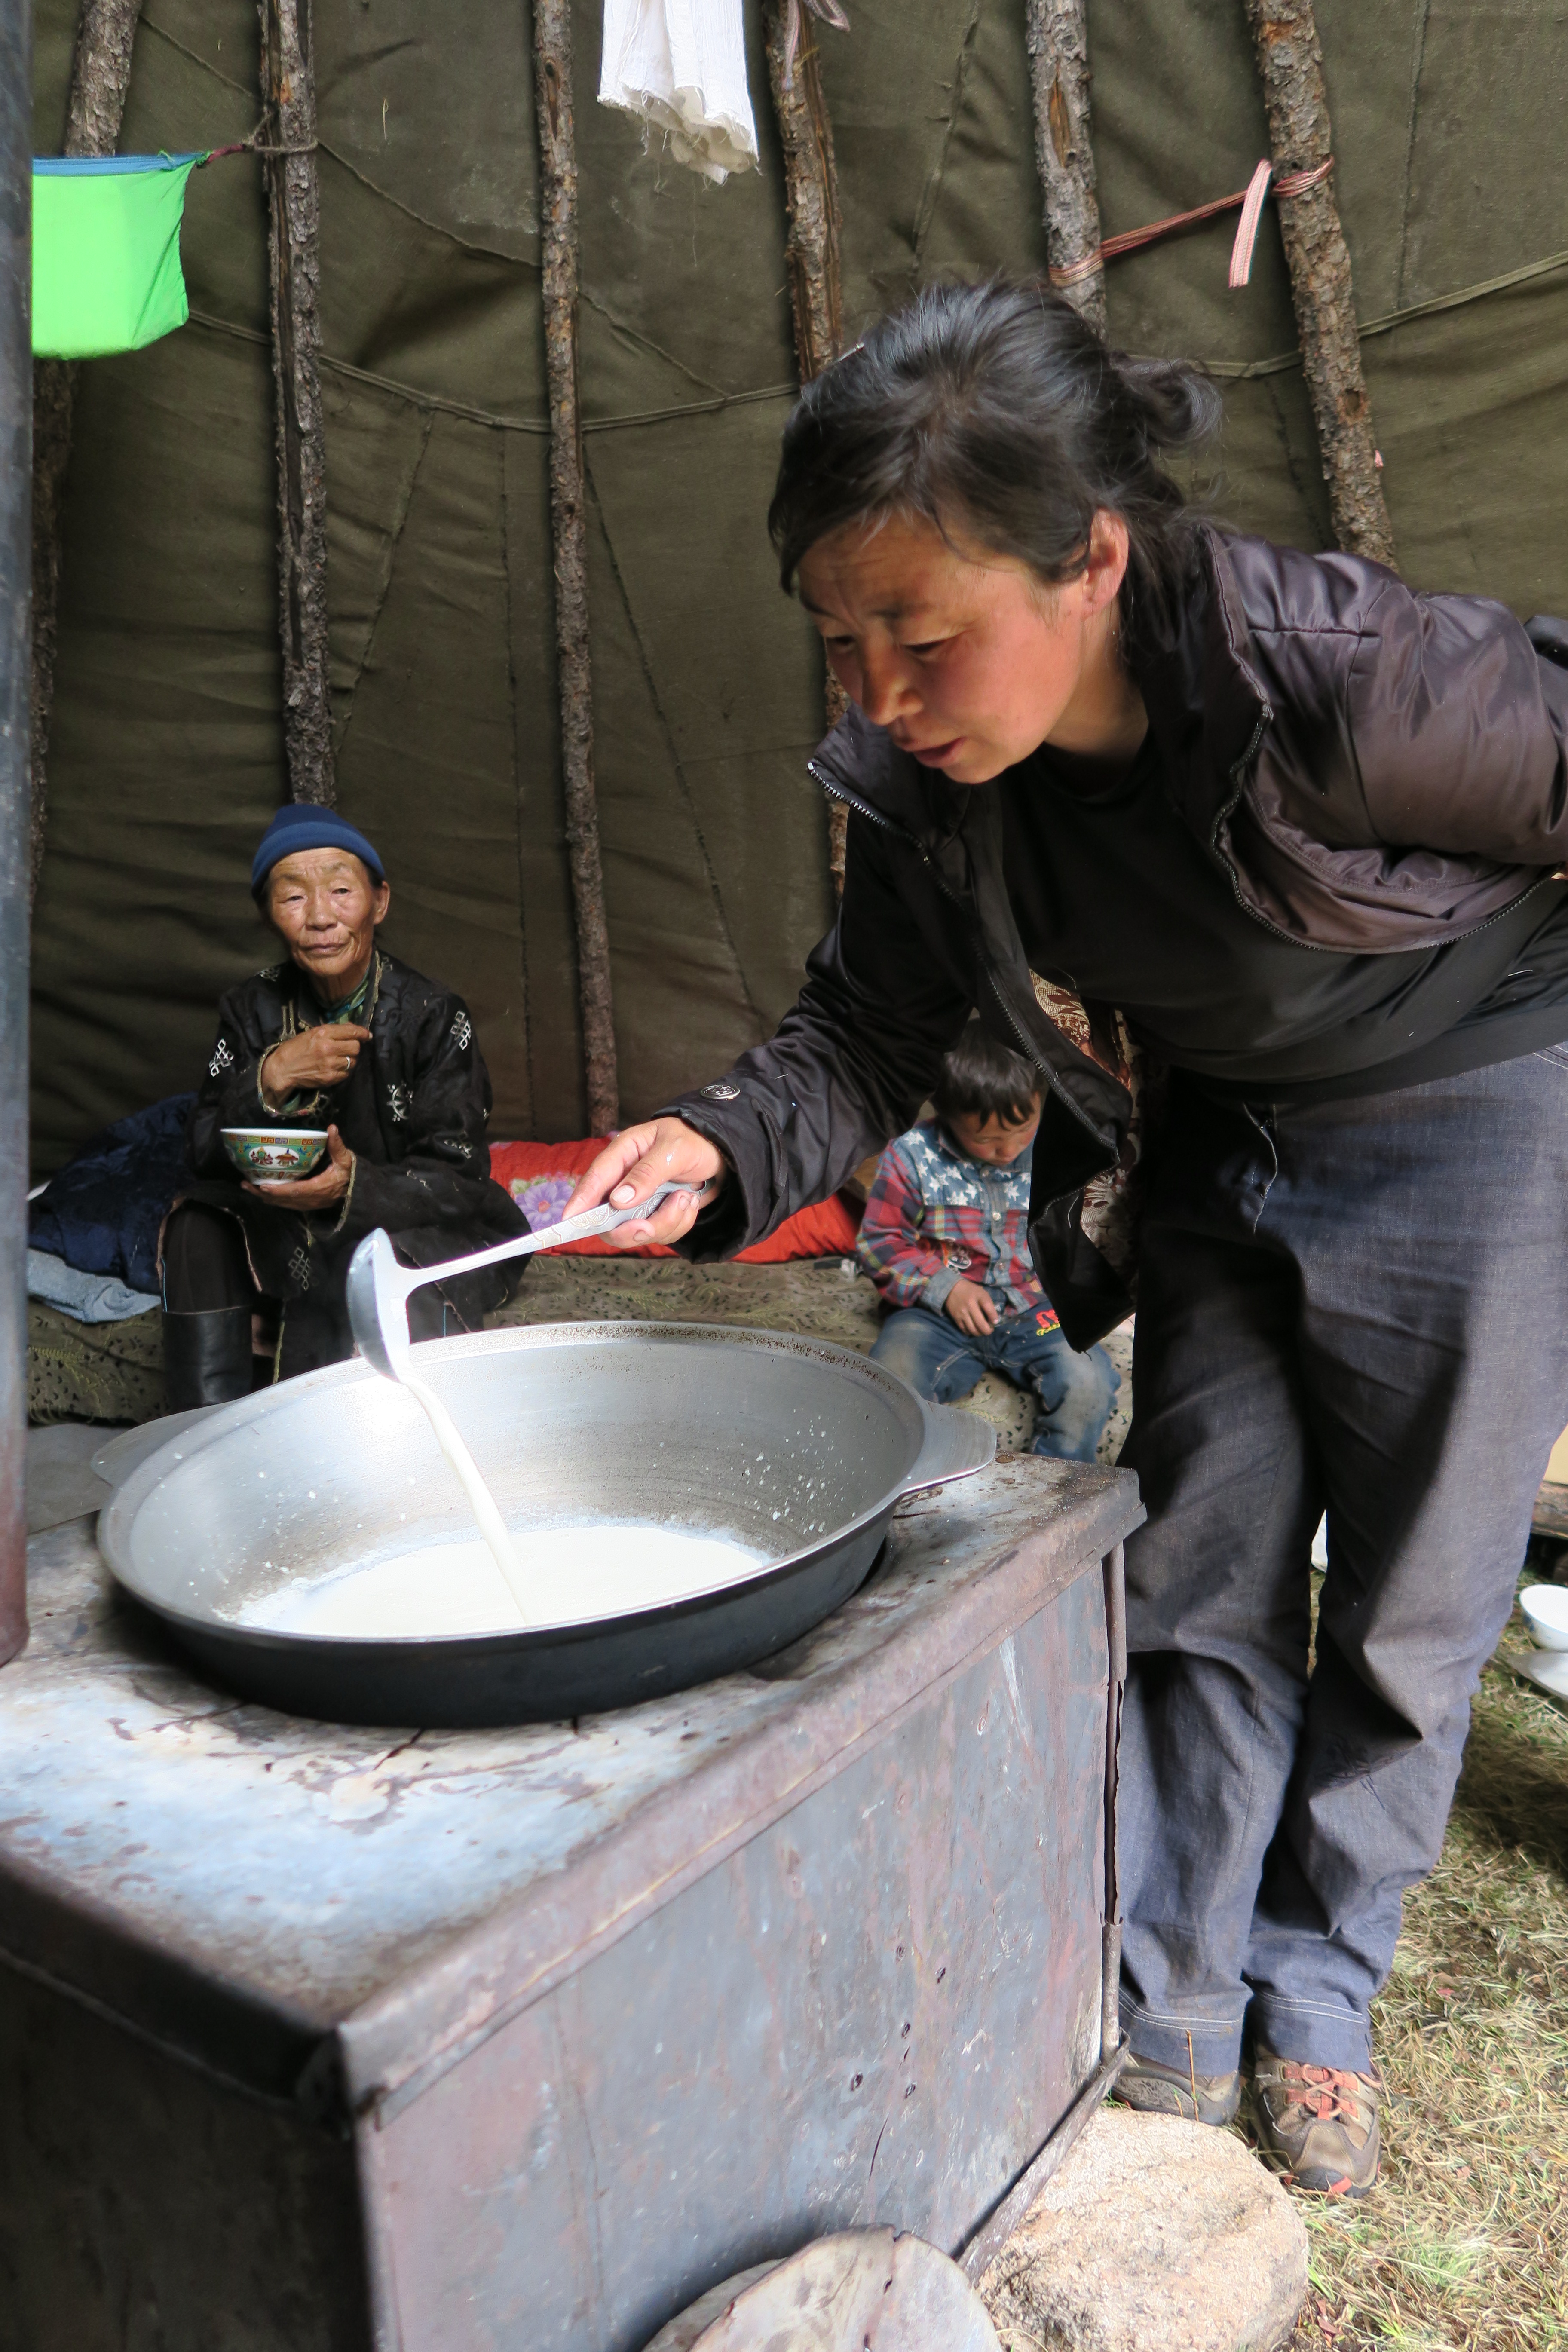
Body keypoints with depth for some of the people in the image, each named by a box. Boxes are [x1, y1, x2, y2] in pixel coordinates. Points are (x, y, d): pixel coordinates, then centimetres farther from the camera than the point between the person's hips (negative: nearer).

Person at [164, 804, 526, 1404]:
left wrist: (354, 1186, -37)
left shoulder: (433, 1015, -13)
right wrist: (270, 1078, -26)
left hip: (417, 1229, -4)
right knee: (198, 1225, -20)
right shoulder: (252, 1010, -1)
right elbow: (203, 1153, -6)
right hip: (292, 1238, 4)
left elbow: (458, 1175, -17)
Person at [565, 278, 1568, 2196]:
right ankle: (1171, 2033, 26)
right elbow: (869, 1031, -9)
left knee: (1407, 1608, 9)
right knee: (1205, 1583, 8)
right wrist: (720, 1147, -29)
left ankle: (1318, 1999, 33)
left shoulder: (1347, 678, -34)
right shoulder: (929, 782, -17)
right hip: (1208, 1154, 4)